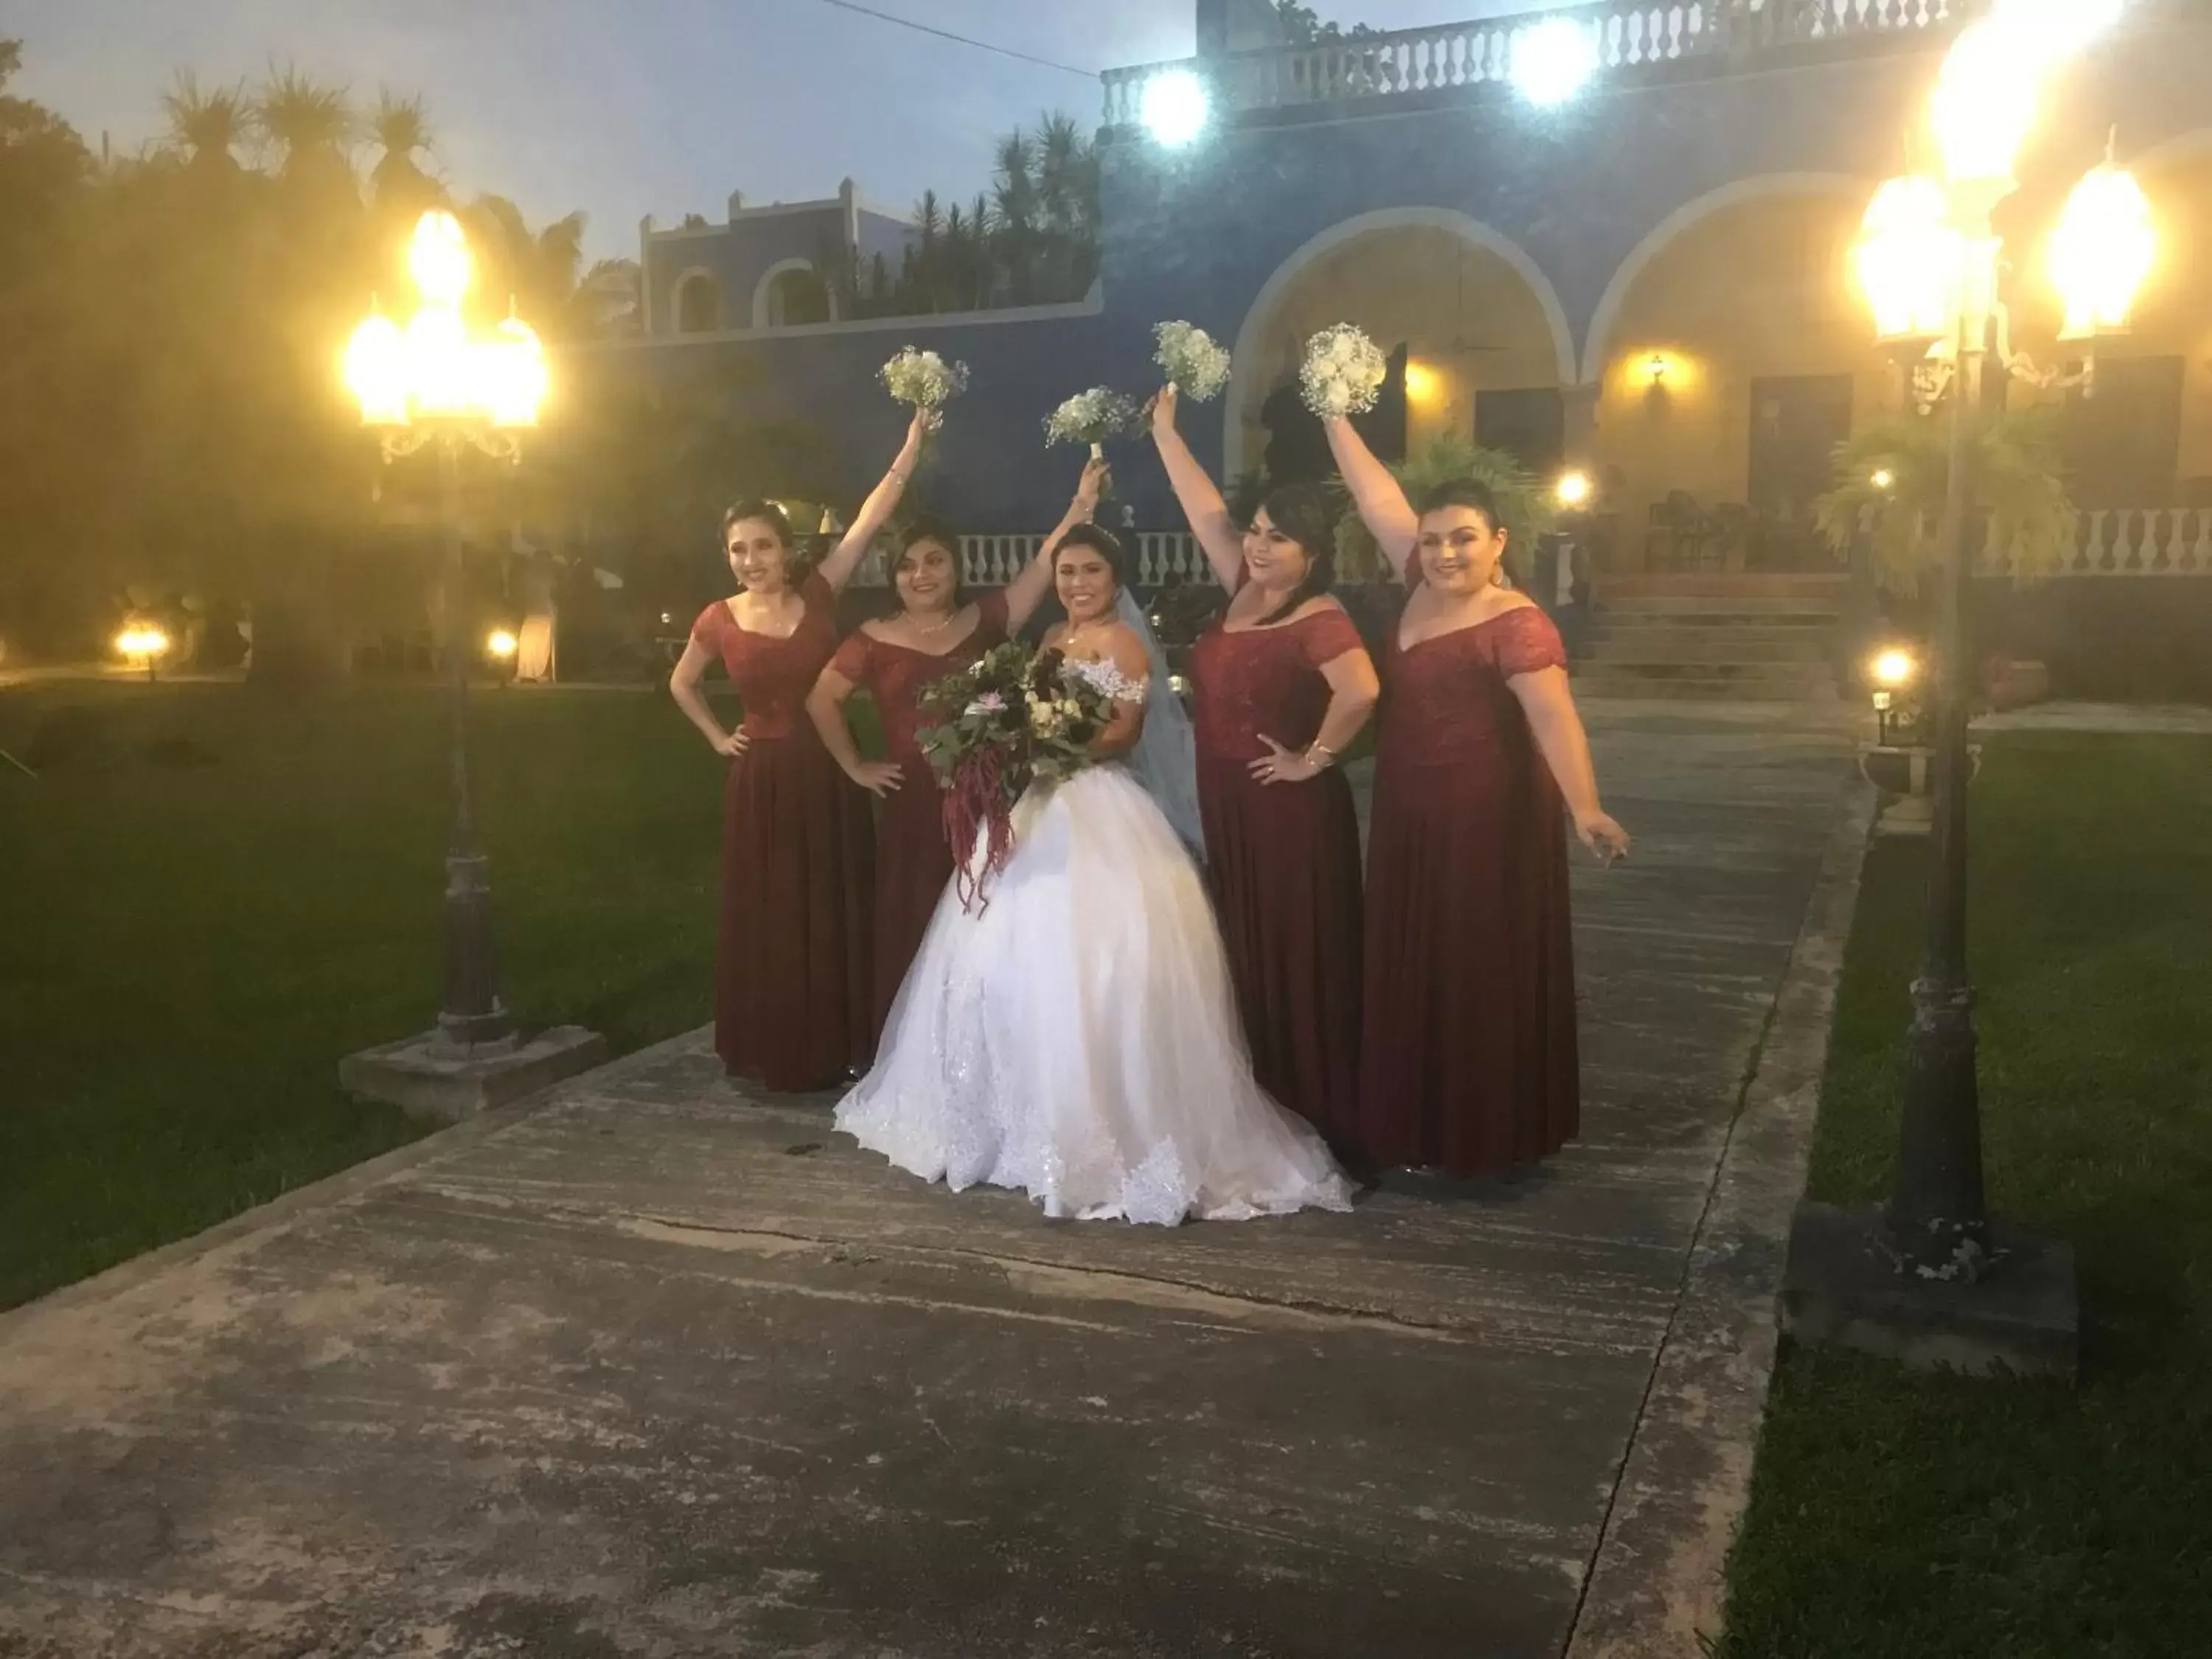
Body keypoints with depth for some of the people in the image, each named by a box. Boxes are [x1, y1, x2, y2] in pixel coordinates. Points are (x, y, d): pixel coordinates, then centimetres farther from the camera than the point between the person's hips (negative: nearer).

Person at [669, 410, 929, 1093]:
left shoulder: (818, 594, -3)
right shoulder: (719, 620, -1)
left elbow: (871, 516, -10)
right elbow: (681, 684, 17)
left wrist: (915, 434, -16)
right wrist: (719, 737, 6)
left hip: (828, 773, 1)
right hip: (763, 781, 0)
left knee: (836, 912, 6)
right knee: (766, 917, 5)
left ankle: (835, 1047, 18)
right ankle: (774, 1053, 15)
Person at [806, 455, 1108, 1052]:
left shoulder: (985, 622, 4)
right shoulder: (876, 639, 2)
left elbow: (1042, 568, -6)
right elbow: (821, 700, 6)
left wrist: (1080, 508, -16)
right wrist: (855, 766, 3)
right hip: (914, 805, -1)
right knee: (913, 933, 3)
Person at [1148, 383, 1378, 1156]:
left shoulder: (1319, 619, -17)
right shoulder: (1243, 591, 6)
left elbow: (1360, 691, -34)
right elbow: (1206, 510, 13)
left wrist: (1315, 760, -23)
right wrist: (1164, 428, 15)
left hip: (1291, 814, -8)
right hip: (1228, 810, 8)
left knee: (1296, 965, 1)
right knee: (1244, 960, 14)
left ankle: (1315, 1118, 12)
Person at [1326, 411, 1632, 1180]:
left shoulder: (1515, 626, -19)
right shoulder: (1426, 586, 3)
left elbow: (1555, 718, -29)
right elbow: (1376, 495, 10)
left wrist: (1585, 810, -41)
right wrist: (1333, 415, 13)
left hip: (1486, 823, -8)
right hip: (1411, 818, 8)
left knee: (1482, 977, 2)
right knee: (1416, 975, 15)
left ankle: (1487, 1135, 16)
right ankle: (1422, 1126, 29)